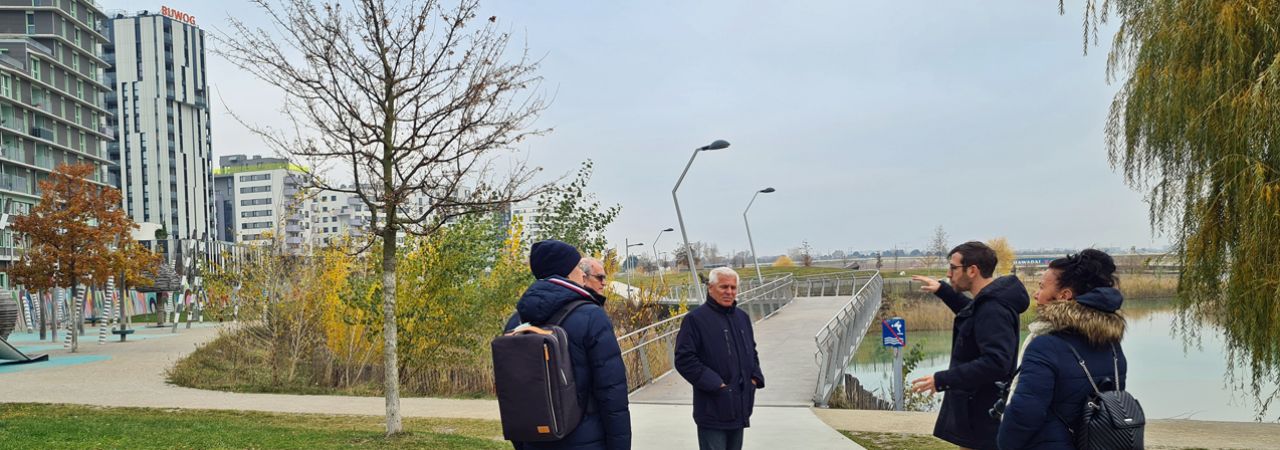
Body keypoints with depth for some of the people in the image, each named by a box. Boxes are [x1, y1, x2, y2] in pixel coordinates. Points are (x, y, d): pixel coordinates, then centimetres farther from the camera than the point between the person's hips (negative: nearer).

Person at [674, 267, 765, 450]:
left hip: (739, 407, 7)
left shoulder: (742, 317, 13)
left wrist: (755, 378, 8)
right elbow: (684, 359, -15)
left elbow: (752, 352, 25)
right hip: (713, 409, -7)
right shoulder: (696, 319, -11)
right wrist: (715, 384, -19)